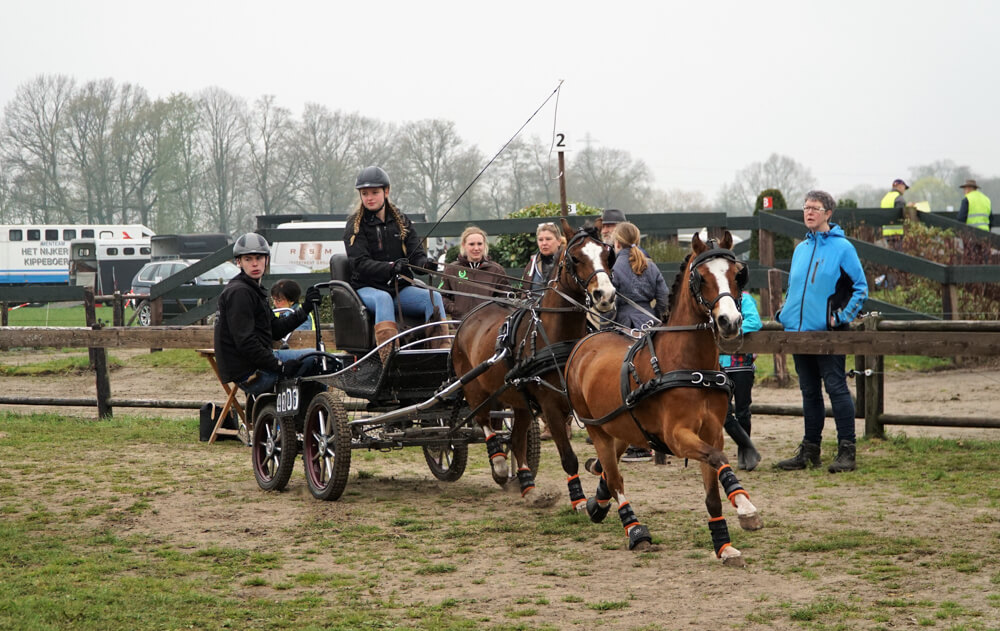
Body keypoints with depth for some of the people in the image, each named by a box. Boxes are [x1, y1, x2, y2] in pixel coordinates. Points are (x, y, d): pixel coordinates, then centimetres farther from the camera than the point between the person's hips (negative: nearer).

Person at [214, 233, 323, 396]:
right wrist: (280, 366, -23)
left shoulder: (253, 290, 18)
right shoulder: (238, 293, -15)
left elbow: (276, 330, 14)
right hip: (249, 374, -11)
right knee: (313, 359, -10)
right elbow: (244, 341, -23)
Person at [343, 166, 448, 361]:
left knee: (433, 297, -25)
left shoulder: (401, 221, 13)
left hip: (401, 288, 4)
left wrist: (426, 264, -21)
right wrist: (391, 267, -31)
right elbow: (360, 264, -13)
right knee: (383, 298, -38)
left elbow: (416, 255, 5)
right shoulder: (355, 225, 0)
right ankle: (390, 358, -56)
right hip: (367, 288, -4)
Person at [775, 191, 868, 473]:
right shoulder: (800, 249, 15)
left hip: (828, 332, -7)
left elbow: (860, 288, -4)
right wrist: (784, 312, 10)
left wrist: (842, 316, -11)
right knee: (809, 392, 12)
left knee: (836, 388, -8)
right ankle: (809, 450, 18)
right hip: (799, 331, 7)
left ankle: (846, 450, -5)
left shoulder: (842, 247, -4)